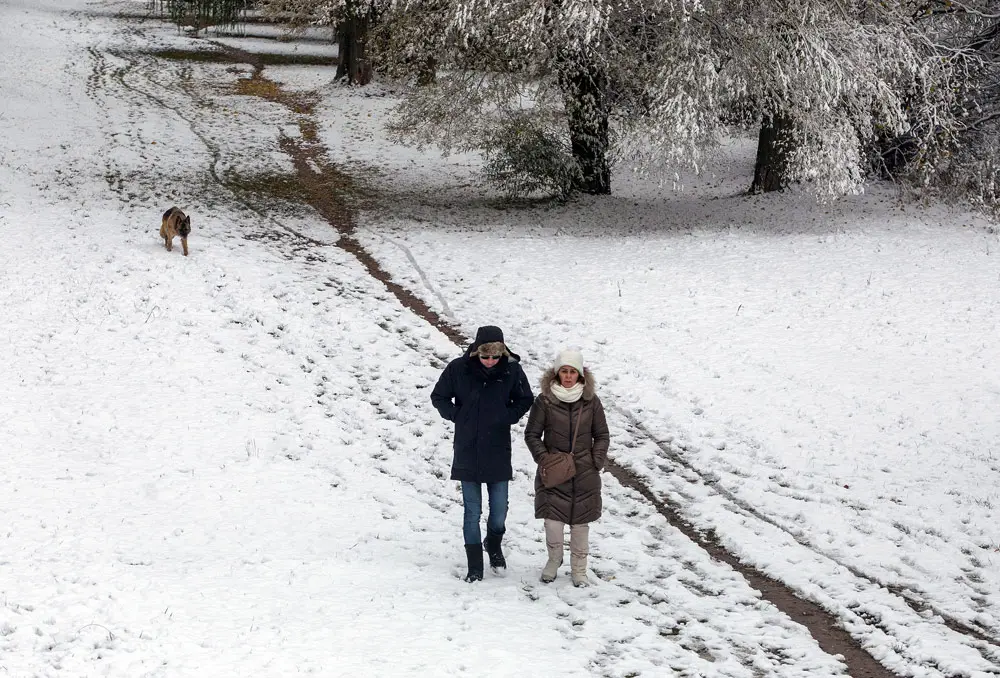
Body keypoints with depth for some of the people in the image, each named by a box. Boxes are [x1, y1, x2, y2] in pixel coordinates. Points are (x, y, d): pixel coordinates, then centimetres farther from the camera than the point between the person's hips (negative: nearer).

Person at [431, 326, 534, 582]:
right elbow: (438, 397, 7)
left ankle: (494, 544, 36)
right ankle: (474, 565, 13)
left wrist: (508, 417, -4)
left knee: (499, 509, 5)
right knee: (472, 511, 3)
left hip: (498, 453, 1)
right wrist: (457, 416, -4)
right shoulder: (458, 369, -8)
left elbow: (525, 400, 10)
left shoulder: (512, 370, -6)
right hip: (467, 452, -1)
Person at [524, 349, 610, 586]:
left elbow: (602, 435, 9)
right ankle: (554, 559, 20)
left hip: (585, 476, 2)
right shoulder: (544, 401, -5)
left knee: (580, 523, 9)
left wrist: (597, 462, -2)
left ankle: (579, 569, 25)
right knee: (553, 522, -9)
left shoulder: (591, 401, 0)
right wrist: (544, 459, -8)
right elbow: (532, 434, 3)